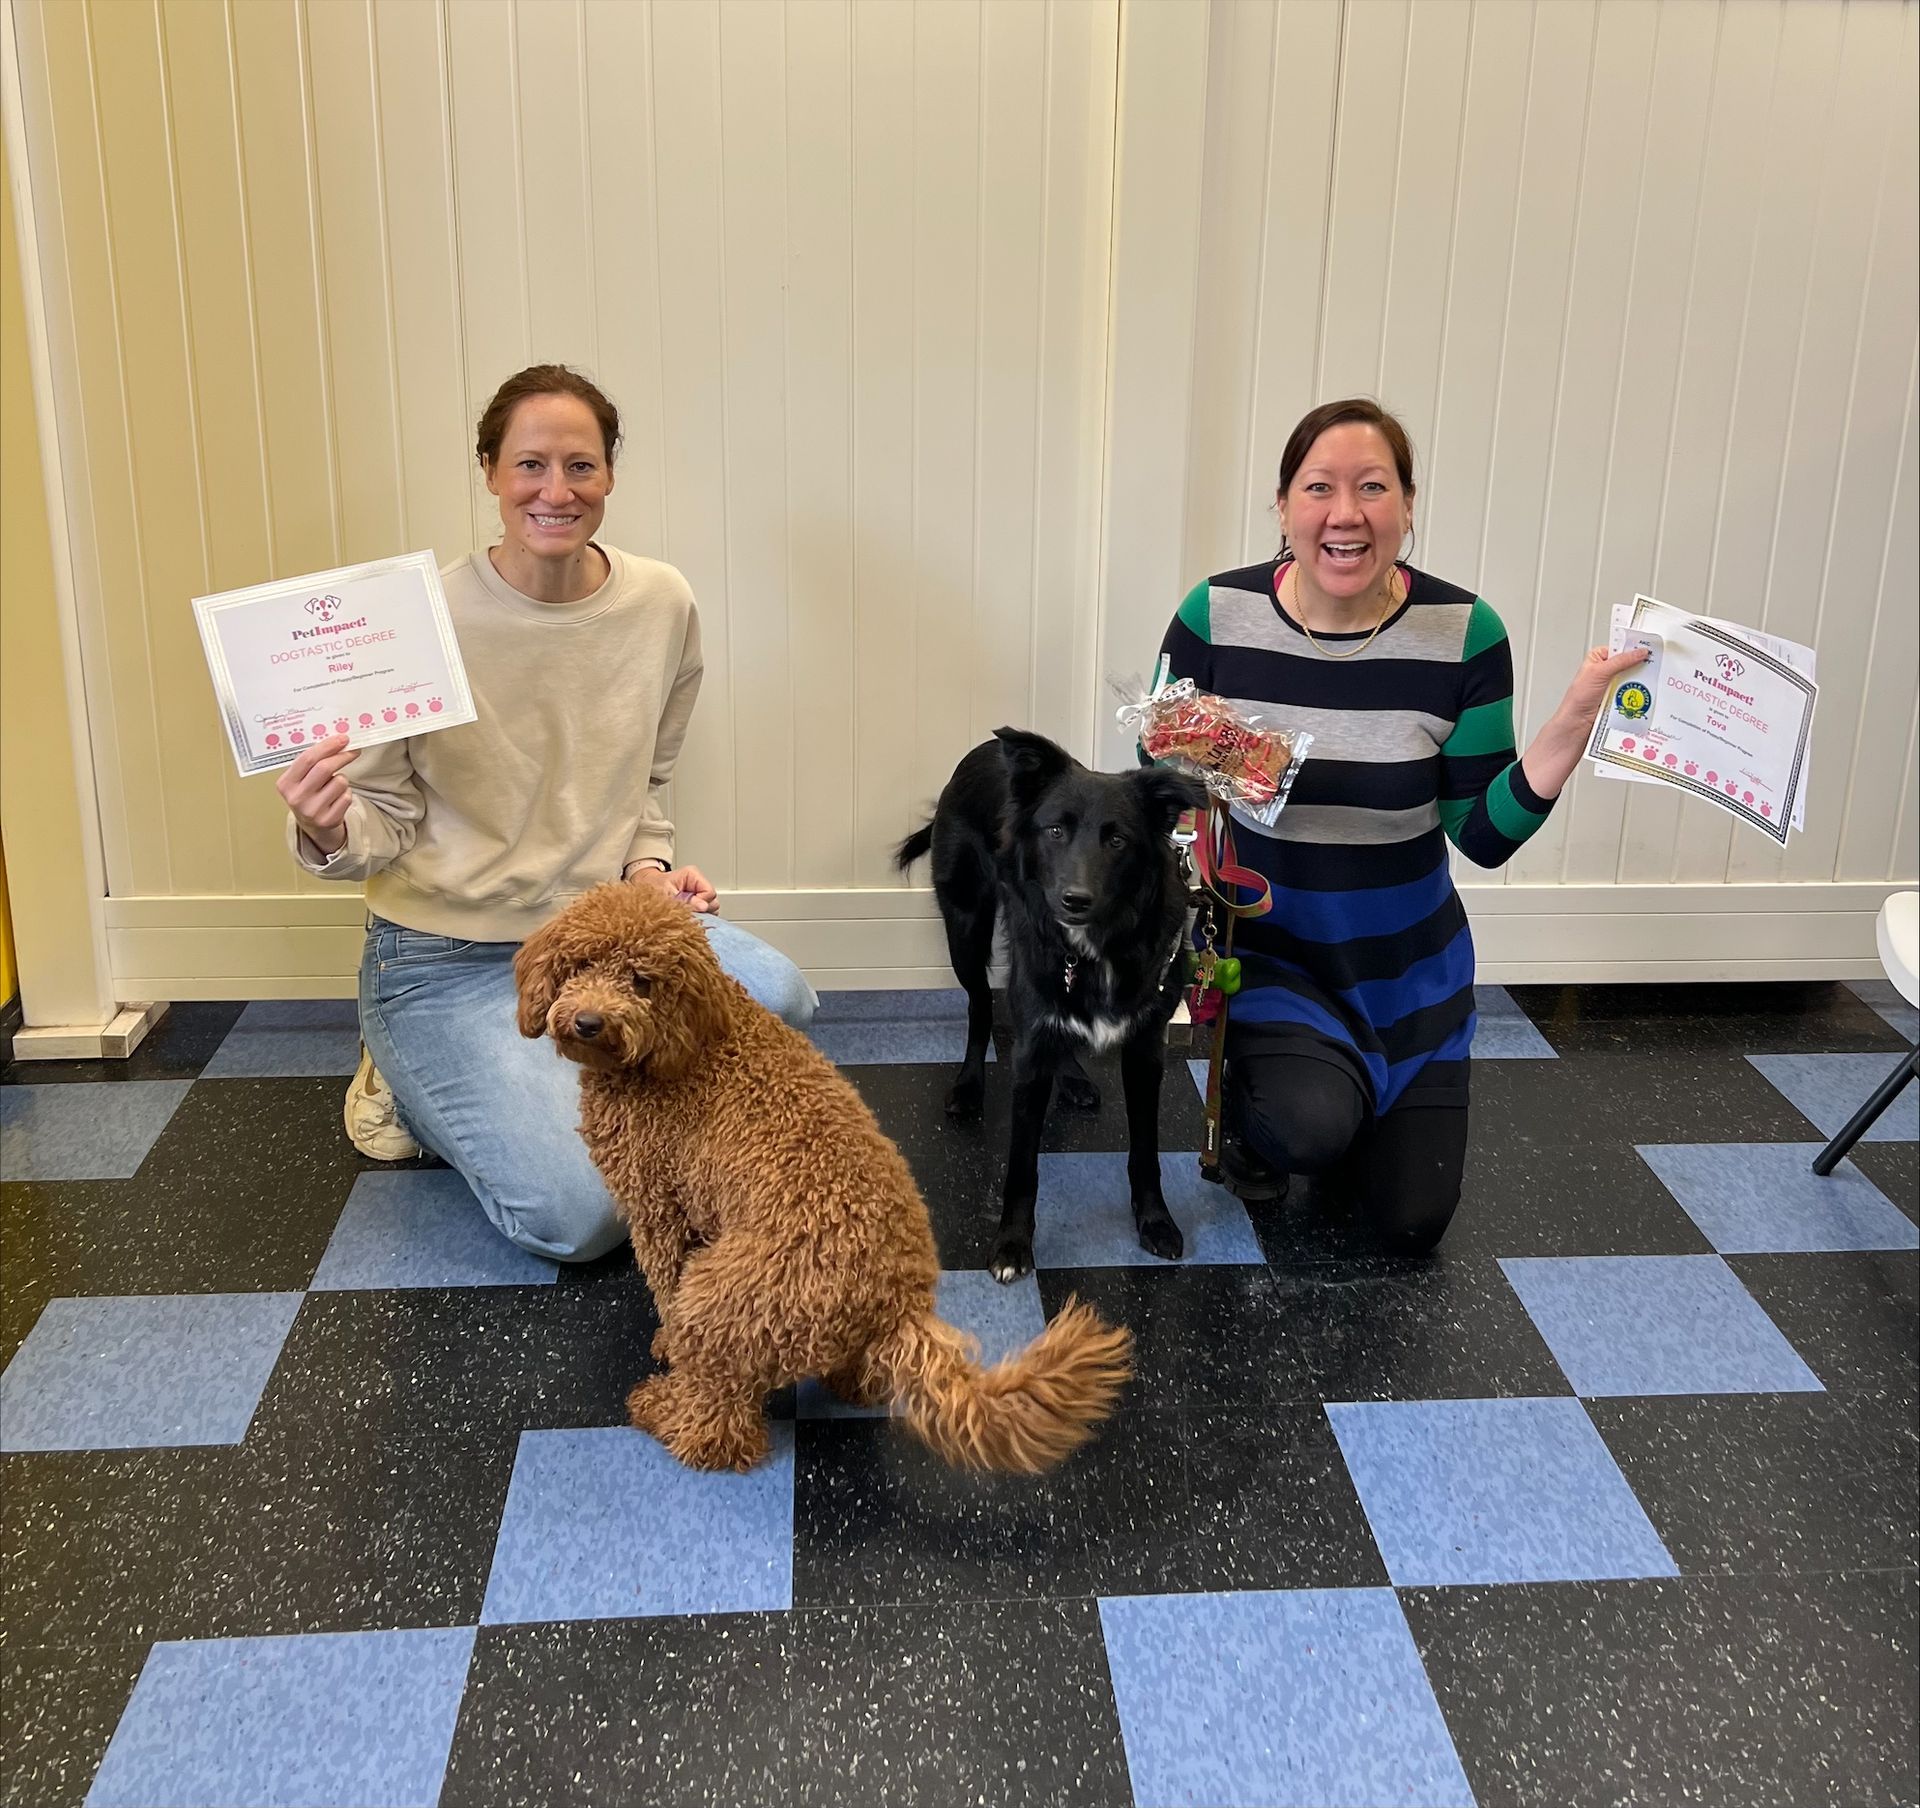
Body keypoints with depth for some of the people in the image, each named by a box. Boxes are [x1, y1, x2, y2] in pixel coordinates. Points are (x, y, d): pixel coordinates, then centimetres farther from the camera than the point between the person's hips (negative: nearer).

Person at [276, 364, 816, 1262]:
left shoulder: (661, 605, -4)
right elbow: (386, 827, -10)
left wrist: (648, 869, -5)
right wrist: (329, 833, -32)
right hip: (447, 958, -5)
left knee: (776, 997, -24)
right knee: (576, 1217, -21)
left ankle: (548, 1090, 3)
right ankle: (419, 1090, 10)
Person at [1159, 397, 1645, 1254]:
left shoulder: (1463, 632, -15)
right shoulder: (1217, 614, -15)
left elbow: (1485, 835, -13)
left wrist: (1574, 719, -26)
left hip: (1402, 965, 2)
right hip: (1260, 943, -2)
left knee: (1411, 1225, 8)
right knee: (1315, 1120, -31)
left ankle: (1330, 1102, 40)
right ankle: (1247, 1119, 8)